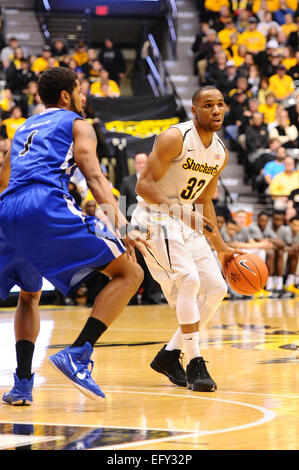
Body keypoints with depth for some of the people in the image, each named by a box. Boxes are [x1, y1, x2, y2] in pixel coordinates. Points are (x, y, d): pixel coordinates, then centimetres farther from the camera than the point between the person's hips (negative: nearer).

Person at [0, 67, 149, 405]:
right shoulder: (76, 124, 16)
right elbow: (94, 177, 0)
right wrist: (122, 227, -10)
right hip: (47, 205, -7)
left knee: (29, 295, 29)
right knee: (129, 273, -2)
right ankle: (77, 356, -16)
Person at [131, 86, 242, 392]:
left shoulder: (220, 153, 6)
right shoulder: (174, 139, -18)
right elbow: (144, 185, -23)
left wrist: (222, 249, 15)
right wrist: (181, 211, -35)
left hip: (186, 224, 8)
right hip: (154, 219, -8)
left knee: (216, 288, 3)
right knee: (188, 279, -24)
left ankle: (169, 355, 14)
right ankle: (194, 365, -18)